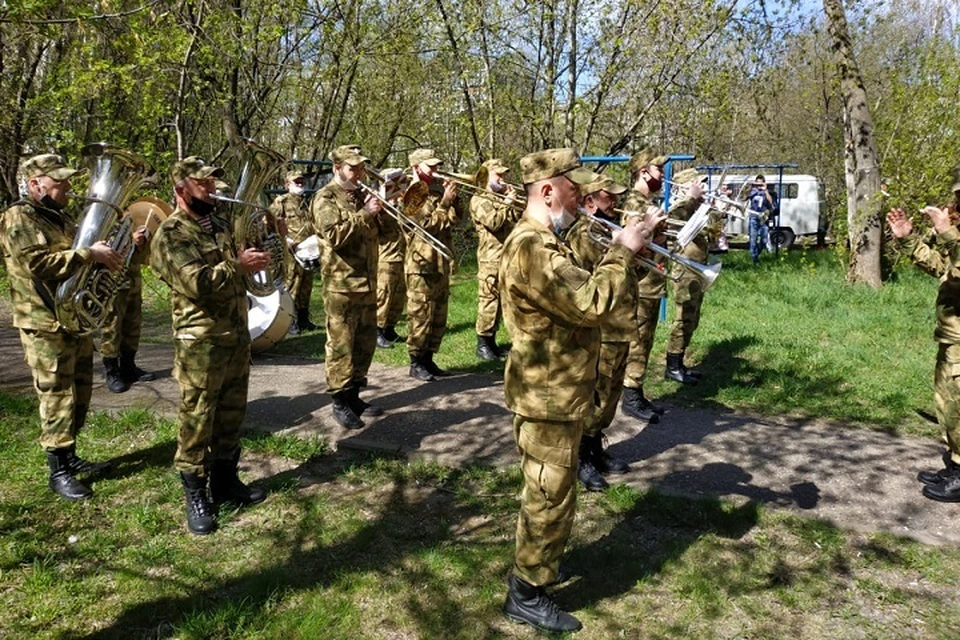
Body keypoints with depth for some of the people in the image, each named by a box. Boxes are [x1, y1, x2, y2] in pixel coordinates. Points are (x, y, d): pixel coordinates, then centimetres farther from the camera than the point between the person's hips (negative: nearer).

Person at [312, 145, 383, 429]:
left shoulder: (362, 195, 17)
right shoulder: (326, 198, -6)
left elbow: (379, 231, 21)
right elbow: (334, 235, -20)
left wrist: (381, 210, 3)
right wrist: (364, 215, -21)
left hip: (367, 282, 8)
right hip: (341, 285, -8)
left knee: (365, 343, 12)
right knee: (341, 345, -3)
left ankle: (354, 396, 23)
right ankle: (340, 403, 5)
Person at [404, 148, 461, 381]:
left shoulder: (436, 191, 14)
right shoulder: (411, 196, -8)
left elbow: (454, 219, 10)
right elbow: (428, 225, -17)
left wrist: (452, 198, -4)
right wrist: (444, 202, -19)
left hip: (441, 264, 8)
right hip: (422, 265, -8)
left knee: (439, 316, 11)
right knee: (420, 315, -4)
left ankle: (428, 359, 21)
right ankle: (416, 363, 4)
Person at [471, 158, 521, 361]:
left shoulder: (505, 198, 23)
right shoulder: (479, 199, -1)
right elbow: (493, 222, -17)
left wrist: (514, 202, 3)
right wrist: (507, 204, -8)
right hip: (491, 259, -7)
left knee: (501, 301, 10)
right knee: (488, 301, -7)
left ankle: (492, 341, 18)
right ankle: (482, 344, 1)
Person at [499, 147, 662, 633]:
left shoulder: (542, 240, 11)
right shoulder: (531, 246, -25)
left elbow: (577, 285, 14)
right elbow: (591, 303, -30)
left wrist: (612, 255, 1)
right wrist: (622, 253, -17)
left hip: (553, 389, 11)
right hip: (549, 394, -11)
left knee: (546, 490, 24)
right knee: (551, 495, 2)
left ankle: (535, 561, 42)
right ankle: (527, 595, 16)